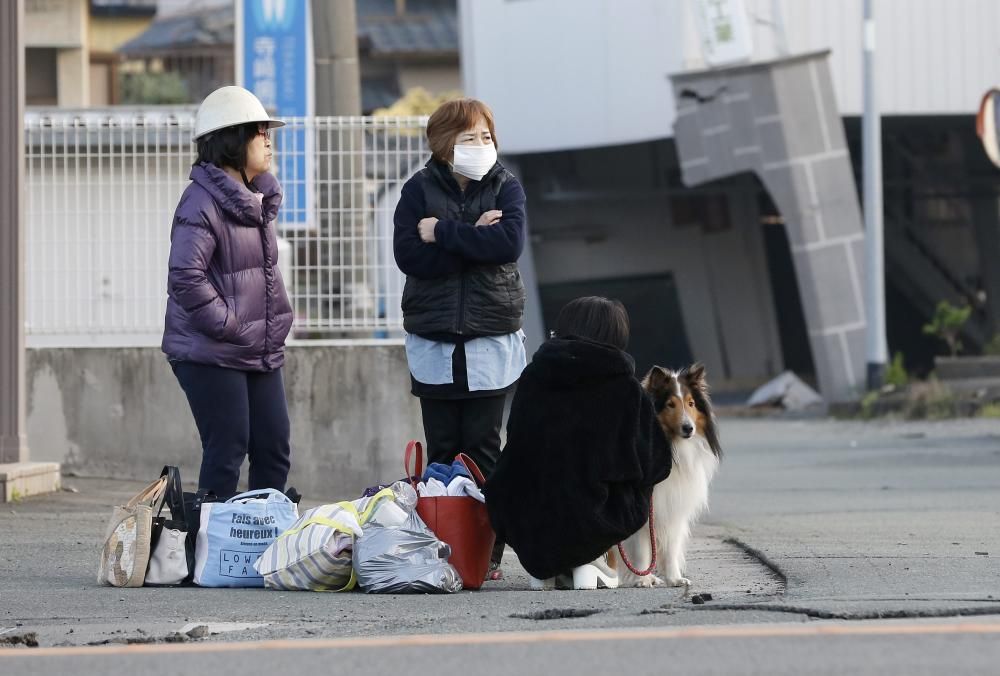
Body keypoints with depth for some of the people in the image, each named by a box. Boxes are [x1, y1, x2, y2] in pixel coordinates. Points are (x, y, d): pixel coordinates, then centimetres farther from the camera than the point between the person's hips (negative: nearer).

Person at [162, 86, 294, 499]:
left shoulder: (256, 200, 14)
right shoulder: (203, 203, -16)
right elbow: (186, 277, -25)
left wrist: (274, 324, 13)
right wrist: (227, 325, -21)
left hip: (260, 352, 9)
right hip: (211, 355, -9)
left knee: (274, 450, 9)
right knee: (227, 453, -7)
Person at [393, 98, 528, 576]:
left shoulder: (505, 188, 4)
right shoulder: (419, 190, 3)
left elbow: (509, 243, -14)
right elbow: (408, 255, -10)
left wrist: (443, 232, -13)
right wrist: (472, 239, -14)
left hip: (490, 342, 0)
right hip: (433, 340, 0)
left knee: (482, 448, -1)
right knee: (441, 450, 2)